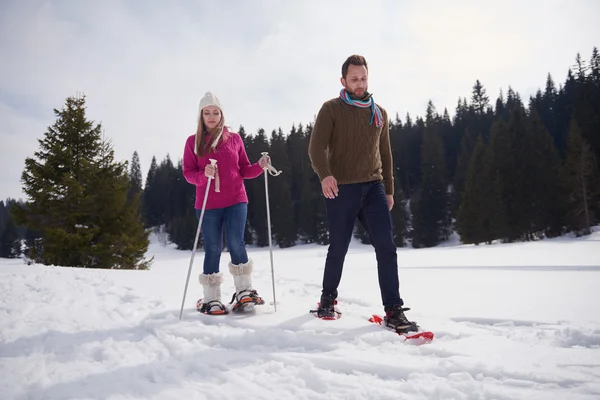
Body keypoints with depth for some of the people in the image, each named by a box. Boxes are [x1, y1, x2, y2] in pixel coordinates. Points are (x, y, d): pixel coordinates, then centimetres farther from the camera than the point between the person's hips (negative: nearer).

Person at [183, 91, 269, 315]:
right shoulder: (193, 142, 5)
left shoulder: (234, 139, 9)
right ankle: (211, 299, 12)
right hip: (207, 204, 0)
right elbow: (188, 173, 1)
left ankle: (244, 292, 3)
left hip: (236, 200, 1)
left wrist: (260, 166, -8)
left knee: (235, 243, -11)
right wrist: (204, 174, -20)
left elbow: (244, 170, 12)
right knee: (213, 249, 2)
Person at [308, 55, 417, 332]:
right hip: (341, 189, -3)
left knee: (386, 247, -6)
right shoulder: (331, 109, 0)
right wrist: (324, 174, -30)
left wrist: (389, 189, 16)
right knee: (338, 249, 6)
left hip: (373, 188, 4)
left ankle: (393, 310, 1)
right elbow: (316, 146, -11)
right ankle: (328, 298, 29)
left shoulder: (380, 113, 15)